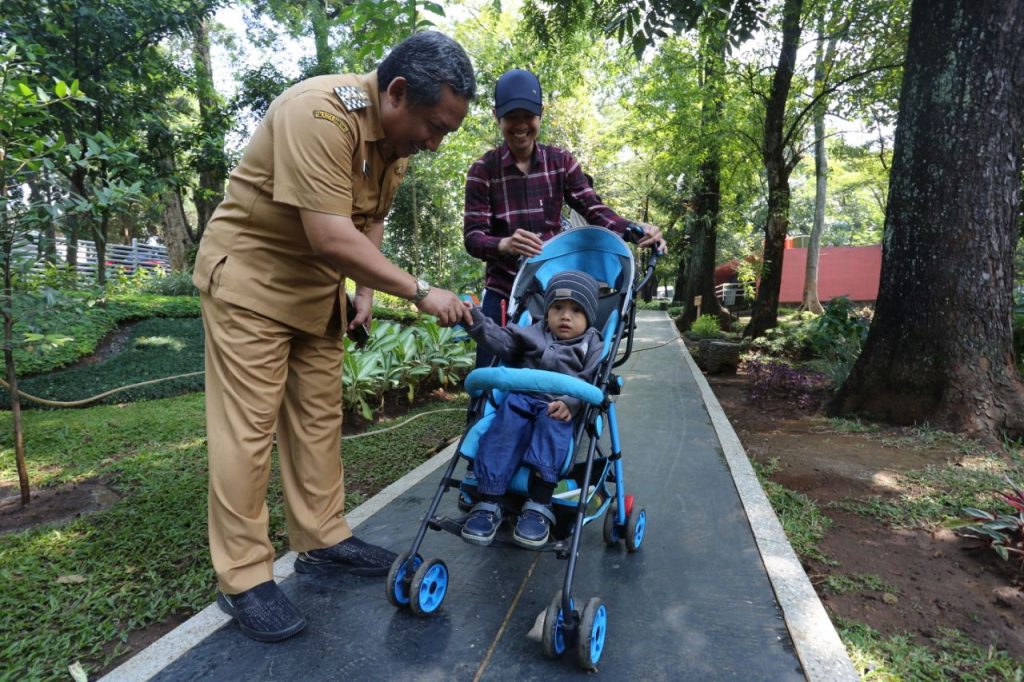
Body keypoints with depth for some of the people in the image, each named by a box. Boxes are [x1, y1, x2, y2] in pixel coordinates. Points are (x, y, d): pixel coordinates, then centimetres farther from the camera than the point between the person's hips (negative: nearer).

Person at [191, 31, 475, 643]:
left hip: (316, 287, 8)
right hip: (250, 276, -8)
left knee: (320, 417, 9)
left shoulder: (398, 137, 1)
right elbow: (332, 238, -33)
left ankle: (324, 541, 22)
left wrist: (365, 292, 1)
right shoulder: (320, 112, -27)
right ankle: (243, 579, 7)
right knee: (249, 426, -5)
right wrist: (419, 290, -26)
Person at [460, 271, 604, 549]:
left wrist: (569, 403, -22)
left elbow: (591, 382, -2)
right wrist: (475, 318, -5)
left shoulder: (591, 346, 12)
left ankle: (539, 506, -36)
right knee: (503, 429, -27)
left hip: (562, 409, -2)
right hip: (522, 399, 3)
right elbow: (501, 341, 11)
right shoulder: (533, 334, 22)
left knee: (551, 424, -35)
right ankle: (487, 504, -28)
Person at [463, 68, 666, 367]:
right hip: (503, 292, -1)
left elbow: (593, 209, -4)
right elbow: (473, 236, -10)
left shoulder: (561, 162, 4)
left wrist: (635, 230, -23)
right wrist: (504, 244, -33)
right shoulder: (483, 170, -3)